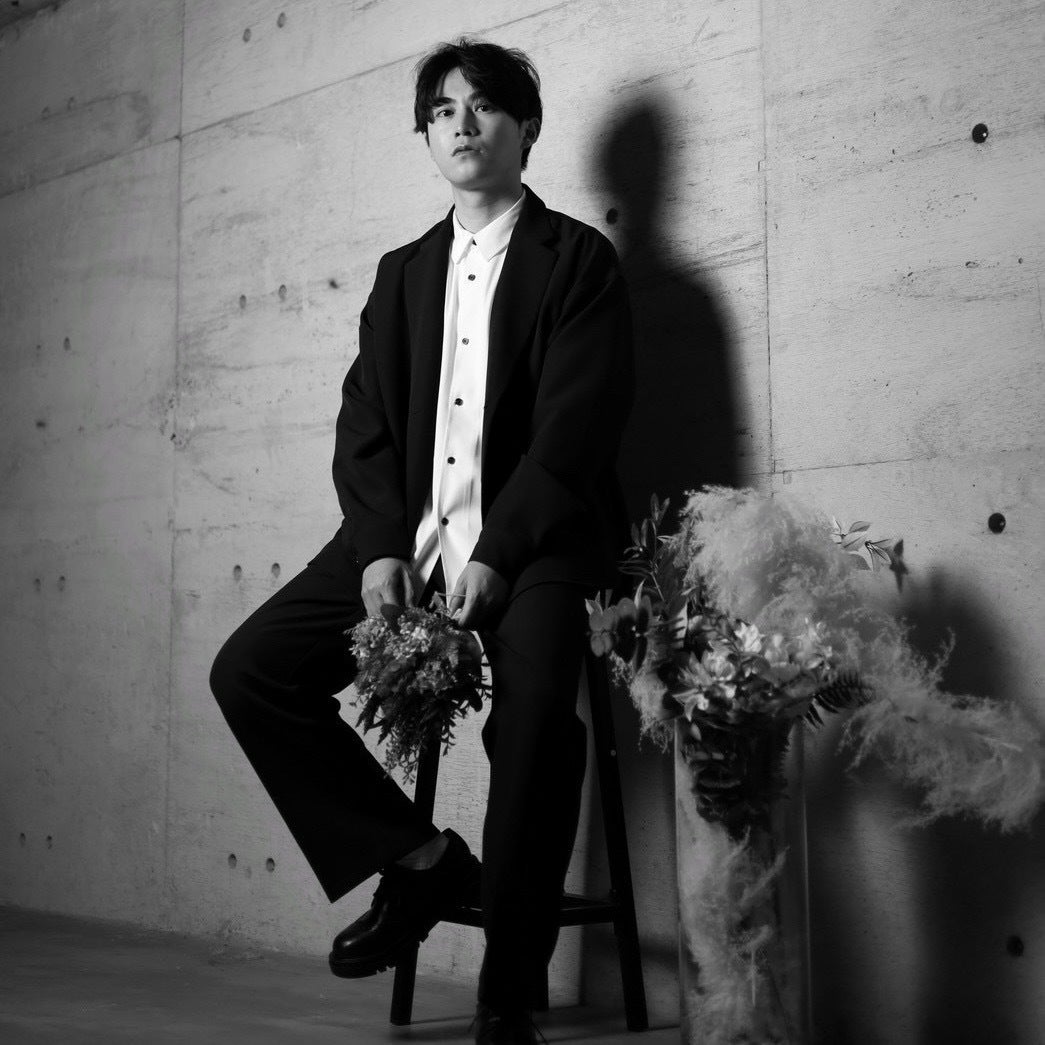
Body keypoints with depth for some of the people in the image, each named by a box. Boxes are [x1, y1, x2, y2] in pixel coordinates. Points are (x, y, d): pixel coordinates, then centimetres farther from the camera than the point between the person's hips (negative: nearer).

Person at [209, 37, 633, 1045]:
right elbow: (364, 422, 11)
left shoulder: (577, 258, 4)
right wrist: (380, 547, -7)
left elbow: (576, 424, -7)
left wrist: (495, 556, -18)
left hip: (528, 542, -5)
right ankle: (414, 858, 2)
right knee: (249, 669, -11)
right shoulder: (402, 272, 20)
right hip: (406, 537, 5)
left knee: (535, 705, -32)